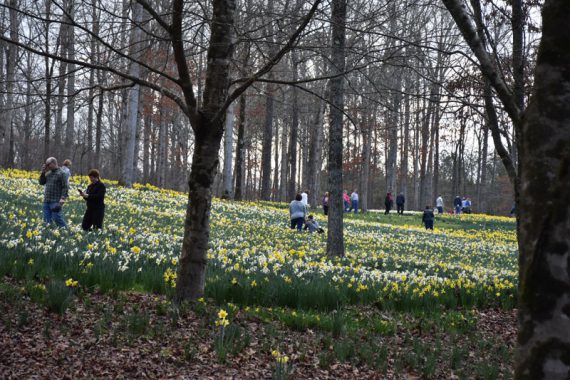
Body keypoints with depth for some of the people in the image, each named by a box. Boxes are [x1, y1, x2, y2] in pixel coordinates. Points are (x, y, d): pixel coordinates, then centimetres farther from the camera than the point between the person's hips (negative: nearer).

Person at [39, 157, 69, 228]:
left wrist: (63, 198, -21)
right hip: (46, 200, 7)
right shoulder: (48, 173, 15)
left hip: (55, 201, -7)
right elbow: (41, 182, 16)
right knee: (47, 219, 8)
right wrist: (43, 173, 3)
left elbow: (65, 187, -10)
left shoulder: (61, 173, -6)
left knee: (57, 218, -11)